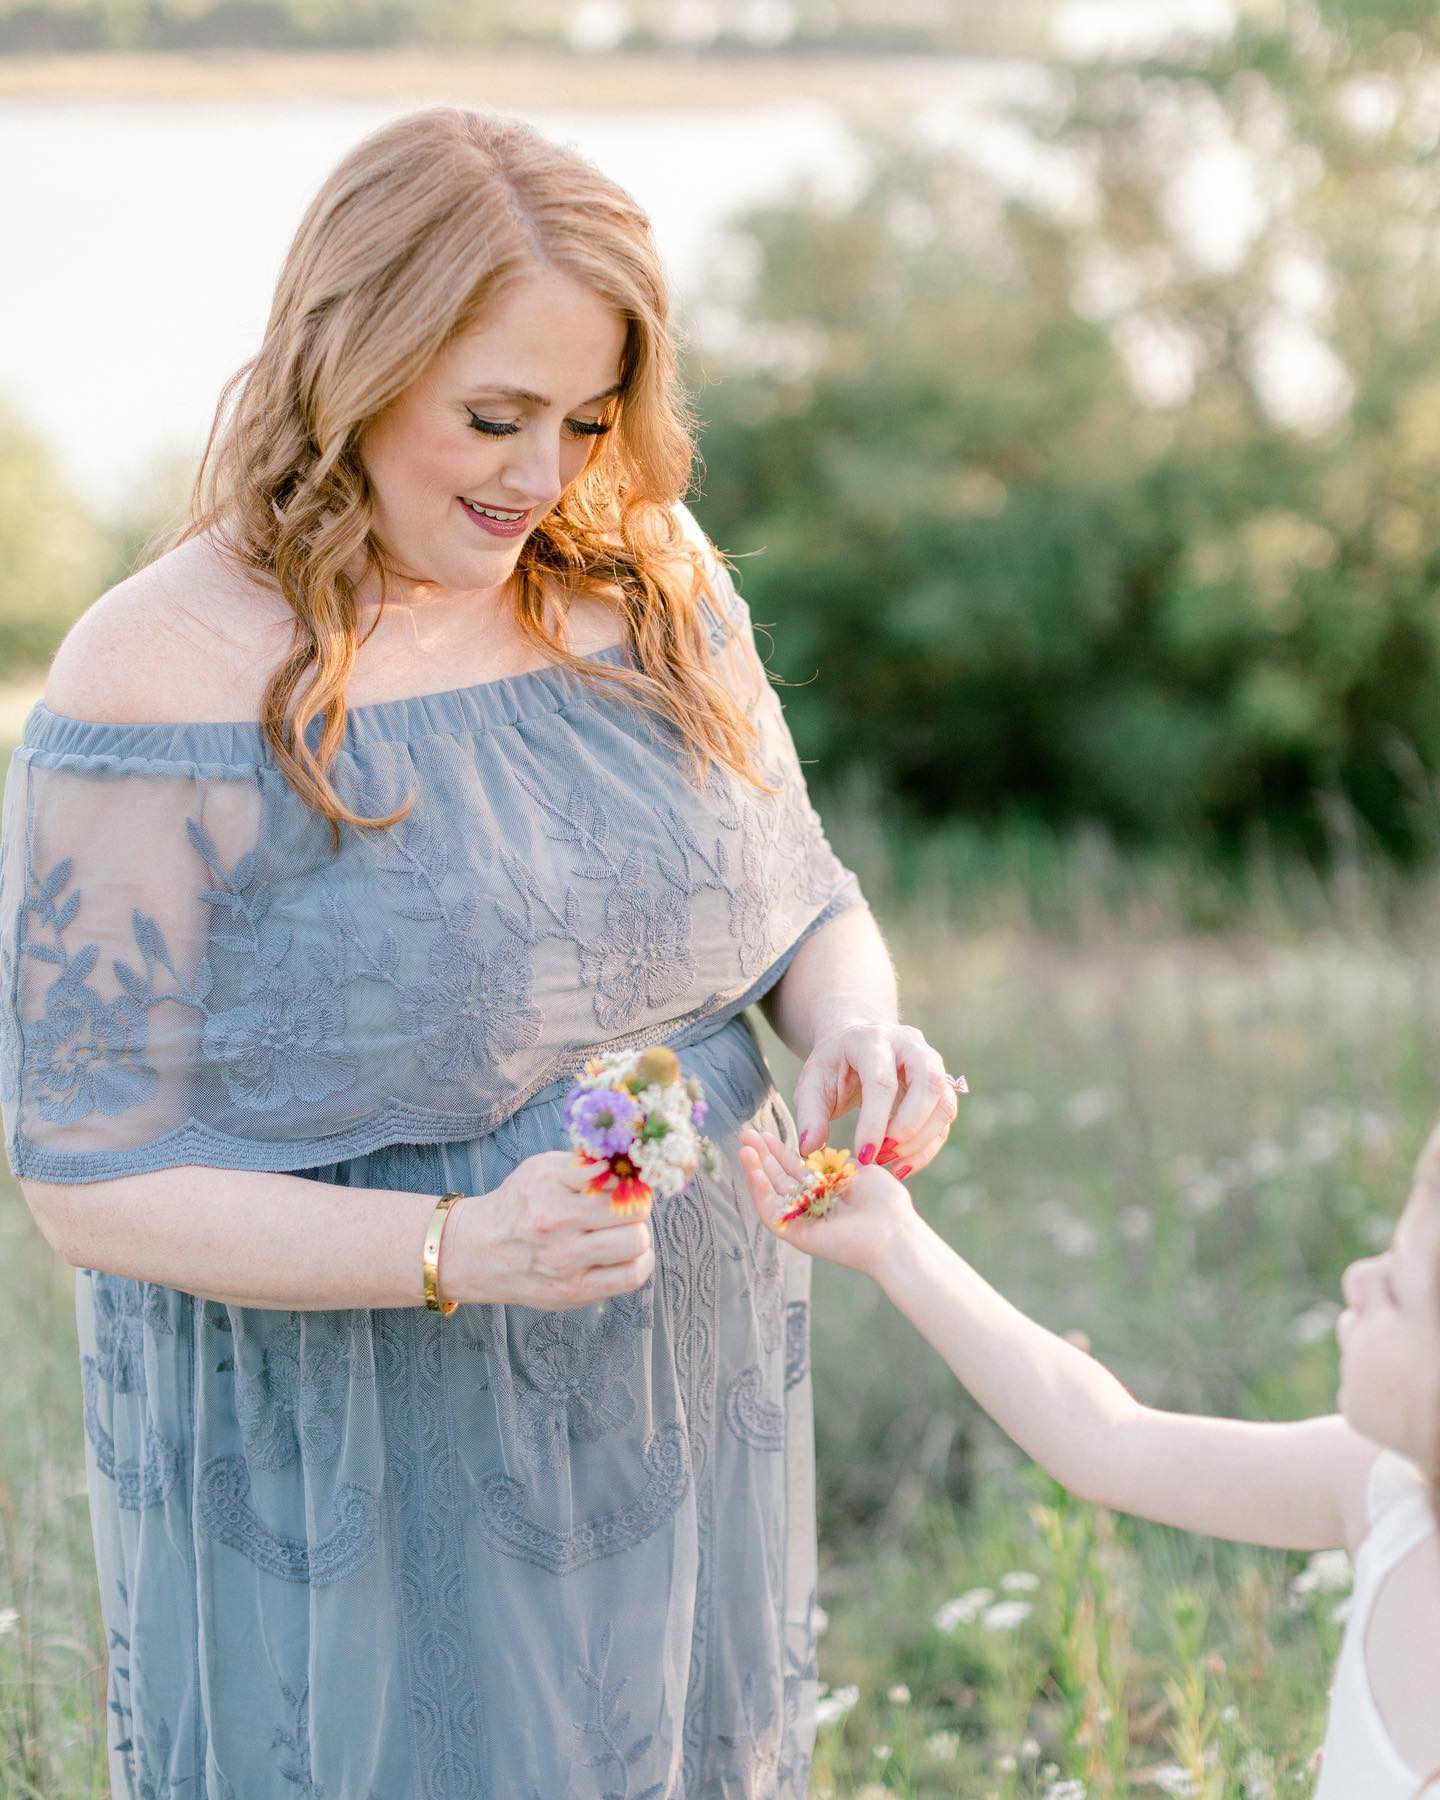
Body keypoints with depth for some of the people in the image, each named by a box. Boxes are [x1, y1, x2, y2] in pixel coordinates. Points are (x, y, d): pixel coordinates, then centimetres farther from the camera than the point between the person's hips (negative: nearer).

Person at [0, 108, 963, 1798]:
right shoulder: (163, 685, -19)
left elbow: (804, 908, 9)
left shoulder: (648, 580, -2)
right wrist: (460, 1253, -30)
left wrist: (854, 1029, -15)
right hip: (351, 1486, -5)